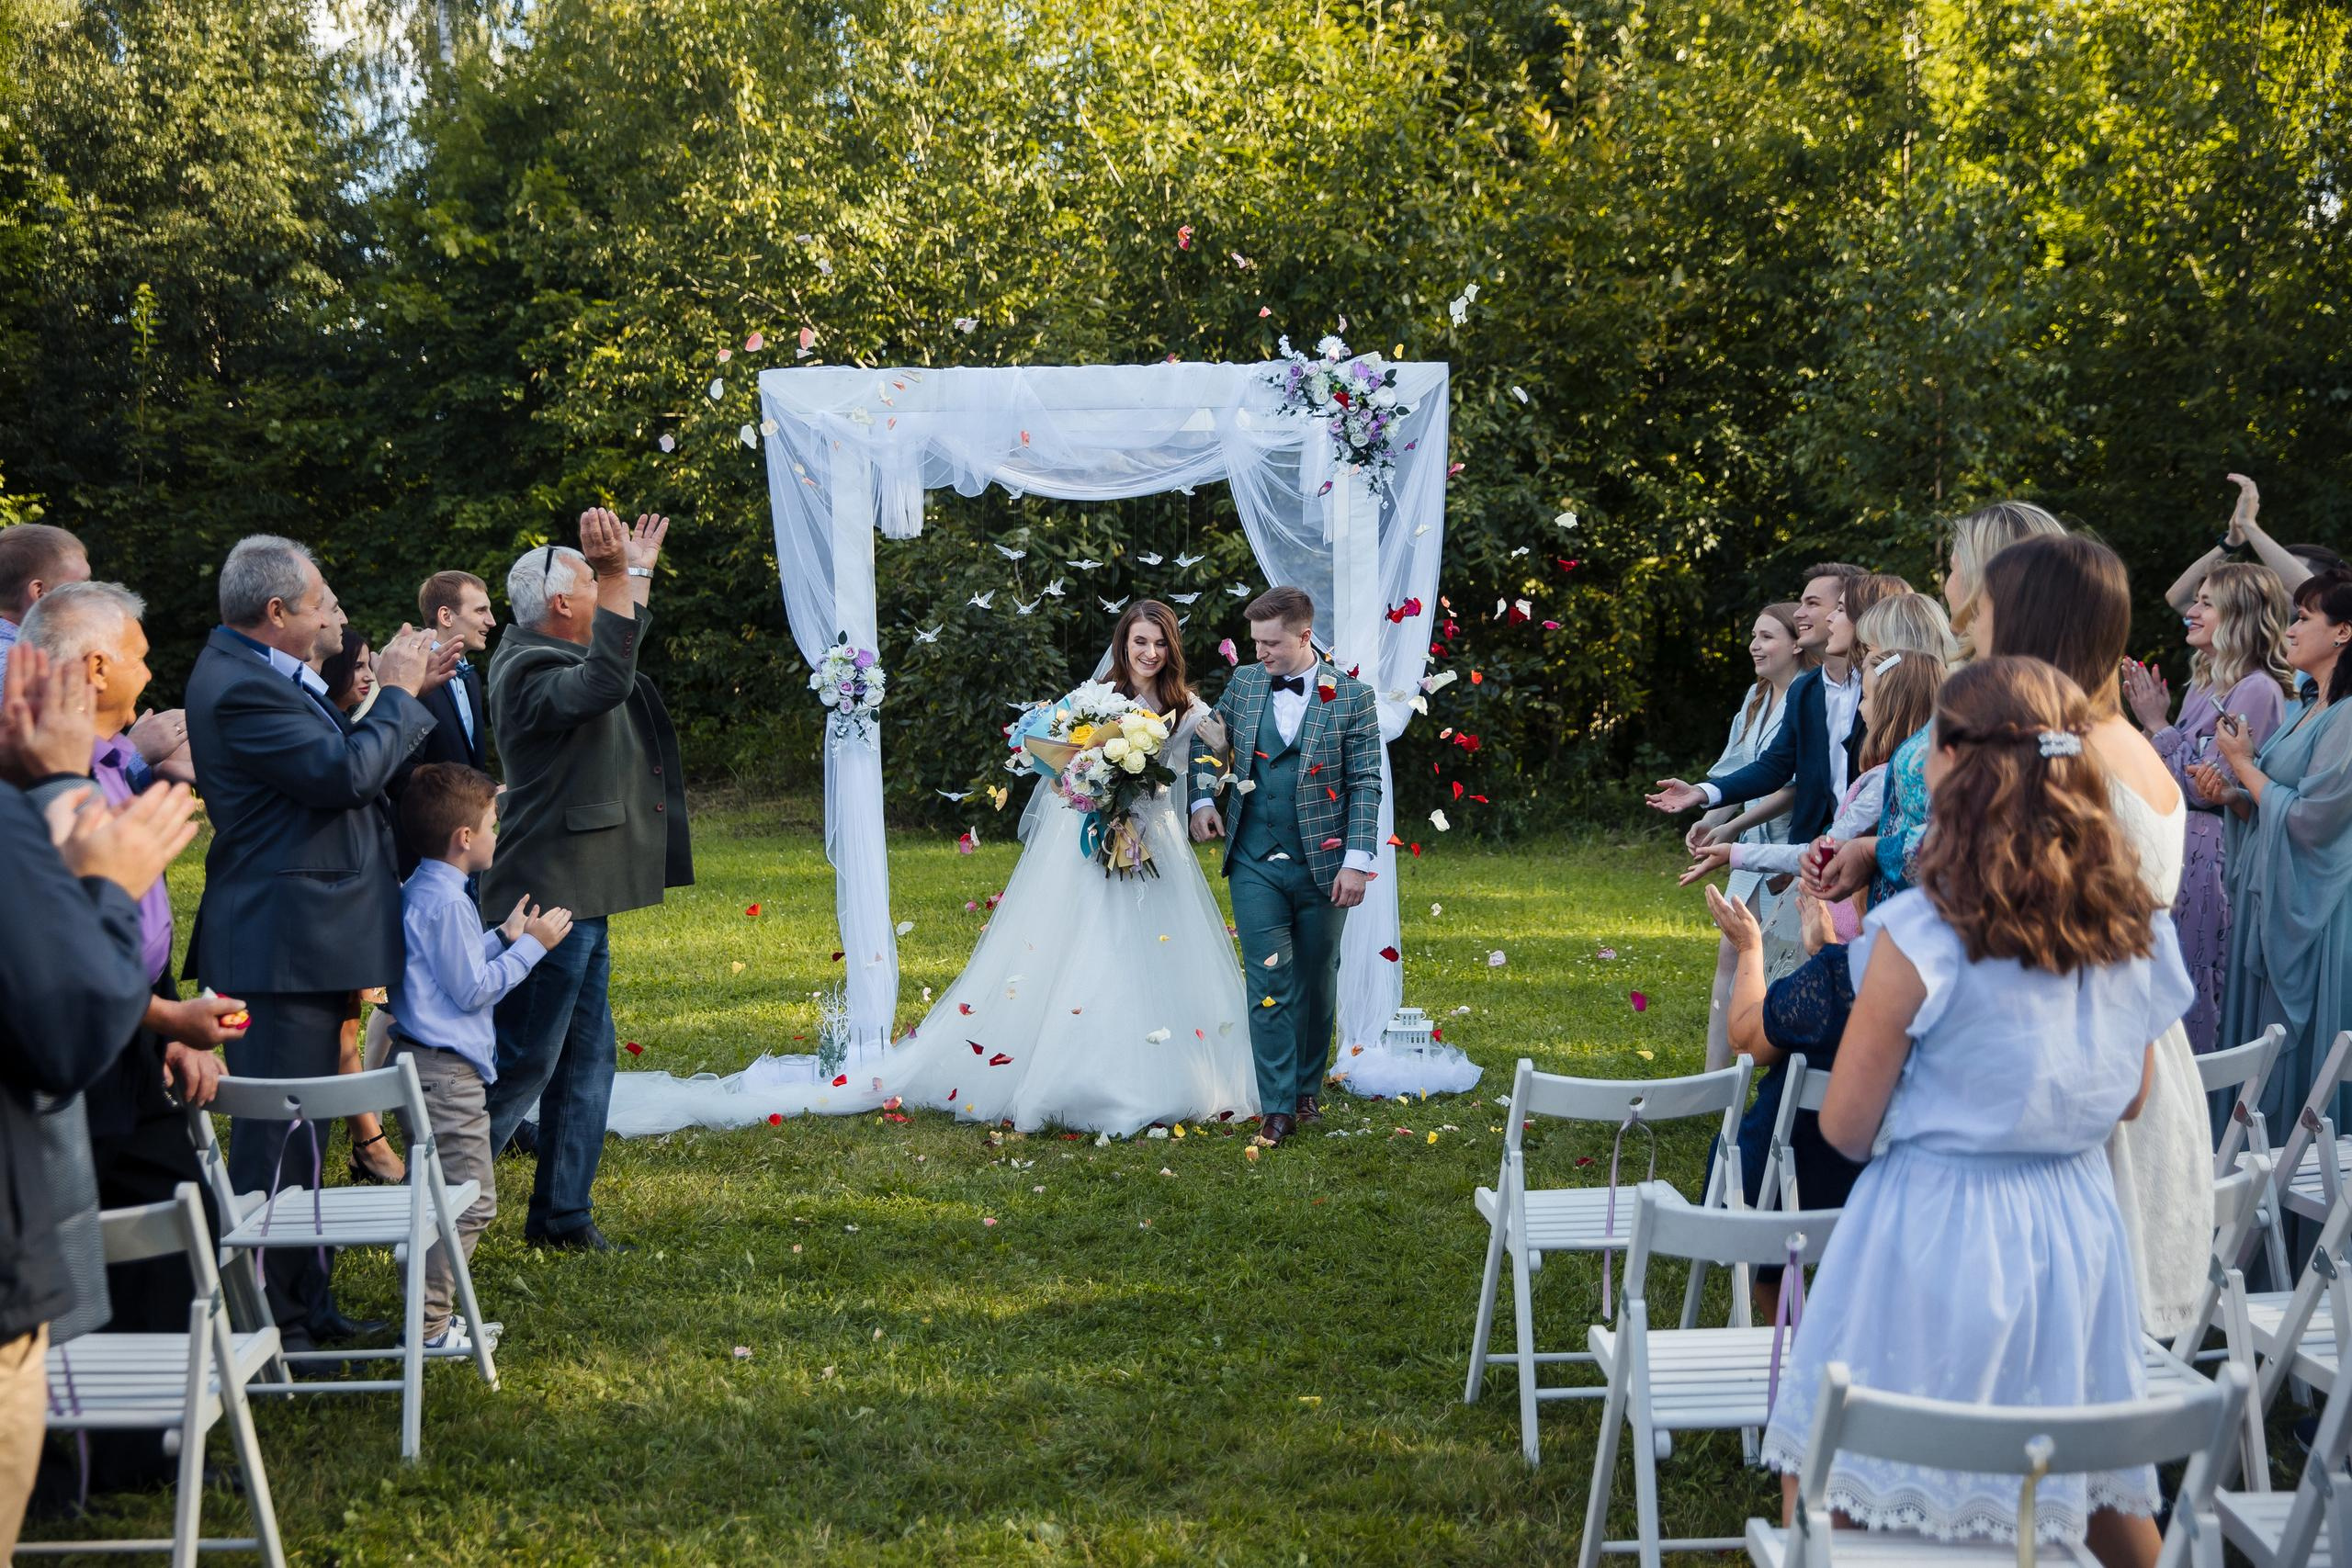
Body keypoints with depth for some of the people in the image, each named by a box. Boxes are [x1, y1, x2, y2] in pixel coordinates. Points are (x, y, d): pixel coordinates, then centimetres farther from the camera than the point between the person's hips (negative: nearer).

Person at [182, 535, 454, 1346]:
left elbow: (336, 761, 18)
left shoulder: (263, 673, 14)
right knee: (277, 1134, -6)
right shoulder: (240, 686, -20)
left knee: (295, 1130, 18)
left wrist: (398, 692, 11)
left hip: (303, 940, 12)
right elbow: (346, 772, -25)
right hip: (283, 944, -12)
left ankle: (304, 1301, 29)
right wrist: (396, 693, -12)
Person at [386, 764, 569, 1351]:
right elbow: (471, 990, -16)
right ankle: (430, 1325, -6)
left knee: (447, 1196, 17)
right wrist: (531, 947, -9)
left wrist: (503, 937, 18)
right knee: (470, 1200, -8)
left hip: (426, 1064, 11)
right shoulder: (446, 902, -19)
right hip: (446, 1073, -11)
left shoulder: (420, 890, 13)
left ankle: (436, 1312, 23)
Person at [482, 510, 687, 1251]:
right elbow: (606, 682, -37)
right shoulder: (529, 671, -17)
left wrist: (637, 572, 33)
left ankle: (562, 1214, 20)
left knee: (587, 1057, 13)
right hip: (550, 902, -11)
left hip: (579, 901, 11)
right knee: (523, 1063, -7)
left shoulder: (556, 655, 14)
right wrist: (619, 575, -35)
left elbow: (619, 650, 37)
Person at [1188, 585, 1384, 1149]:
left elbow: (1365, 783, -5)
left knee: (1317, 981, 10)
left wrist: (1357, 861, -11)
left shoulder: (1351, 696, -4)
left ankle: (1307, 1087, 26)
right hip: (1256, 864, 1)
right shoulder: (1243, 684, 5)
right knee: (1270, 982, -4)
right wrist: (1202, 798, 5)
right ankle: (1278, 1106, -2)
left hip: (1323, 864, -1)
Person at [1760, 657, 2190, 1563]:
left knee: (1829, 1488, 9)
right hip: (2078, 1228, 5)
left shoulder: (1921, 935, -18)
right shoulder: (2133, 928, -2)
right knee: (2103, 1492, 22)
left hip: (1935, 1228, -5)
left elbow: (1845, 1127, -11)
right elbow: (2130, 1099, 12)